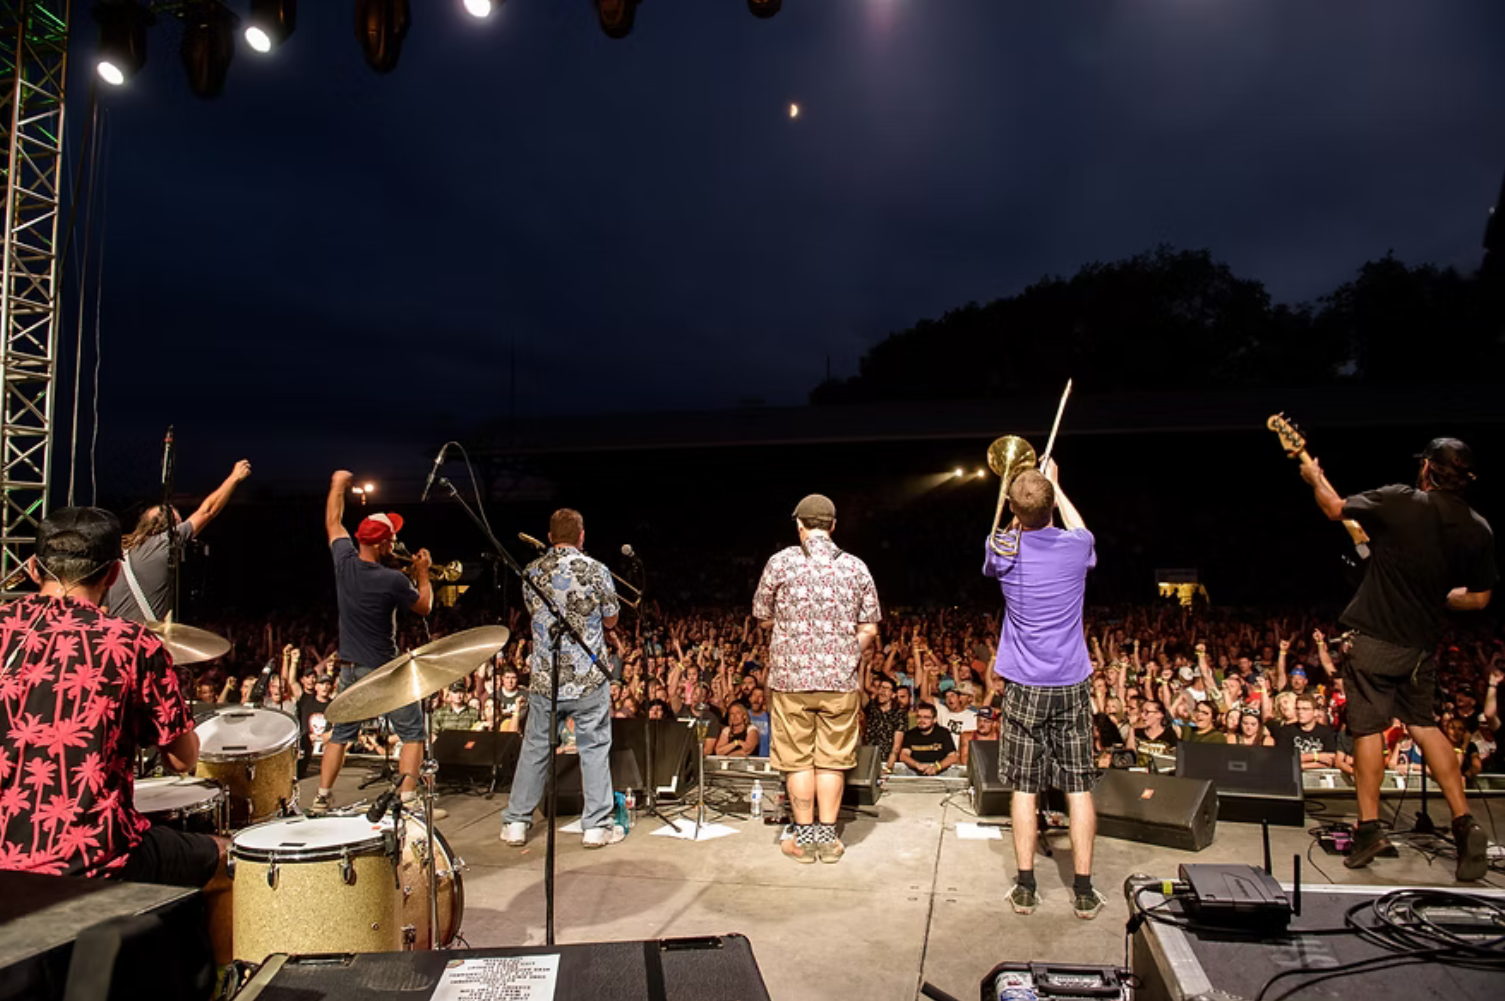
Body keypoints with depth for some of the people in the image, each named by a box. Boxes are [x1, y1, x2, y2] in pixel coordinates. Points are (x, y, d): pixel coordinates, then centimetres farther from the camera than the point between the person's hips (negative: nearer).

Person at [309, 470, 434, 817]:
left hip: (350, 669, 6)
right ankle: (408, 802, -2)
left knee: (340, 733, 18)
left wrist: (337, 485, 24)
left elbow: (332, 523, 13)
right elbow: (424, 607, -3)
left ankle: (322, 799, 22)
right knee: (412, 732, 3)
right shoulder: (393, 580, -20)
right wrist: (423, 574, 8)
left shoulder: (344, 561, -5)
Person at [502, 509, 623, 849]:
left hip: (544, 678, 3)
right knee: (594, 748, 6)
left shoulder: (532, 572, 2)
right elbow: (610, 621, 3)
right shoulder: (596, 570, -8)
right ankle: (596, 826, 10)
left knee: (534, 748, 12)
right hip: (589, 677, -3)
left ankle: (515, 823, 19)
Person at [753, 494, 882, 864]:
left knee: (798, 760, 8)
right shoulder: (856, 567, 1)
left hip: (791, 677, -1)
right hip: (841, 680, 2)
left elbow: (763, 618, 4)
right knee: (832, 760, 10)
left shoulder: (781, 562, -5)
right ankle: (827, 837, 16)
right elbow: (869, 629, 4)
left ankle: (803, 837, 16)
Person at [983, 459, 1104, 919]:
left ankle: (1025, 889, 12)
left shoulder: (1002, 550, -8)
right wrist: (1053, 487, 31)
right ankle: (1084, 891, 13)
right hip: (1072, 684, 1)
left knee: (1024, 788, 7)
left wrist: (1018, 503, 23)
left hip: (1025, 687, -1)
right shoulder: (1076, 547, -5)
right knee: (1079, 787, 7)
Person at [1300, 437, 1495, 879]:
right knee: (1424, 725, 19)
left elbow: (1335, 508, 0)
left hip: (1376, 636, -5)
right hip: (1423, 642, 5)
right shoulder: (1478, 530, 0)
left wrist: (1315, 478, 20)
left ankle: (1369, 827, 3)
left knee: (1368, 728, 2)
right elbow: (1479, 598, 7)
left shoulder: (1400, 502, -14)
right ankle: (1465, 824, 15)